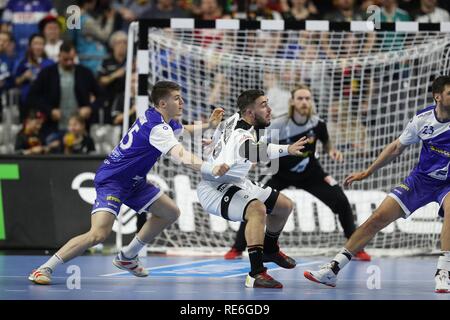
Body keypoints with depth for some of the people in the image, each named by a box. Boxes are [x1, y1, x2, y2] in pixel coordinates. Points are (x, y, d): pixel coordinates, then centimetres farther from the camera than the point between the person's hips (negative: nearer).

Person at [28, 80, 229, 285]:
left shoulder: (154, 116, 6)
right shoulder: (157, 128, -24)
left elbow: (180, 129, 31)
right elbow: (180, 156, -40)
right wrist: (211, 170, -51)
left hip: (133, 182, 11)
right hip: (111, 180, -11)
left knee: (170, 213, 12)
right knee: (99, 234, -25)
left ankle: (127, 257, 23)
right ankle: (44, 269, -16)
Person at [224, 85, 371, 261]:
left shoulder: (317, 123, -17)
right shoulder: (278, 126, -26)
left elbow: (326, 143, 4)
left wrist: (332, 151, -16)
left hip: (311, 173, 2)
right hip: (282, 173, -2)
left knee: (342, 202, -11)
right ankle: (237, 248, 0)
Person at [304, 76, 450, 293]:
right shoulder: (422, 119, -7)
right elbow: (397, 148, 9)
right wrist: (367, 172, 12)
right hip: (420, 179, 3)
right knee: (378, 218, -4)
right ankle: (333, 269, 2)